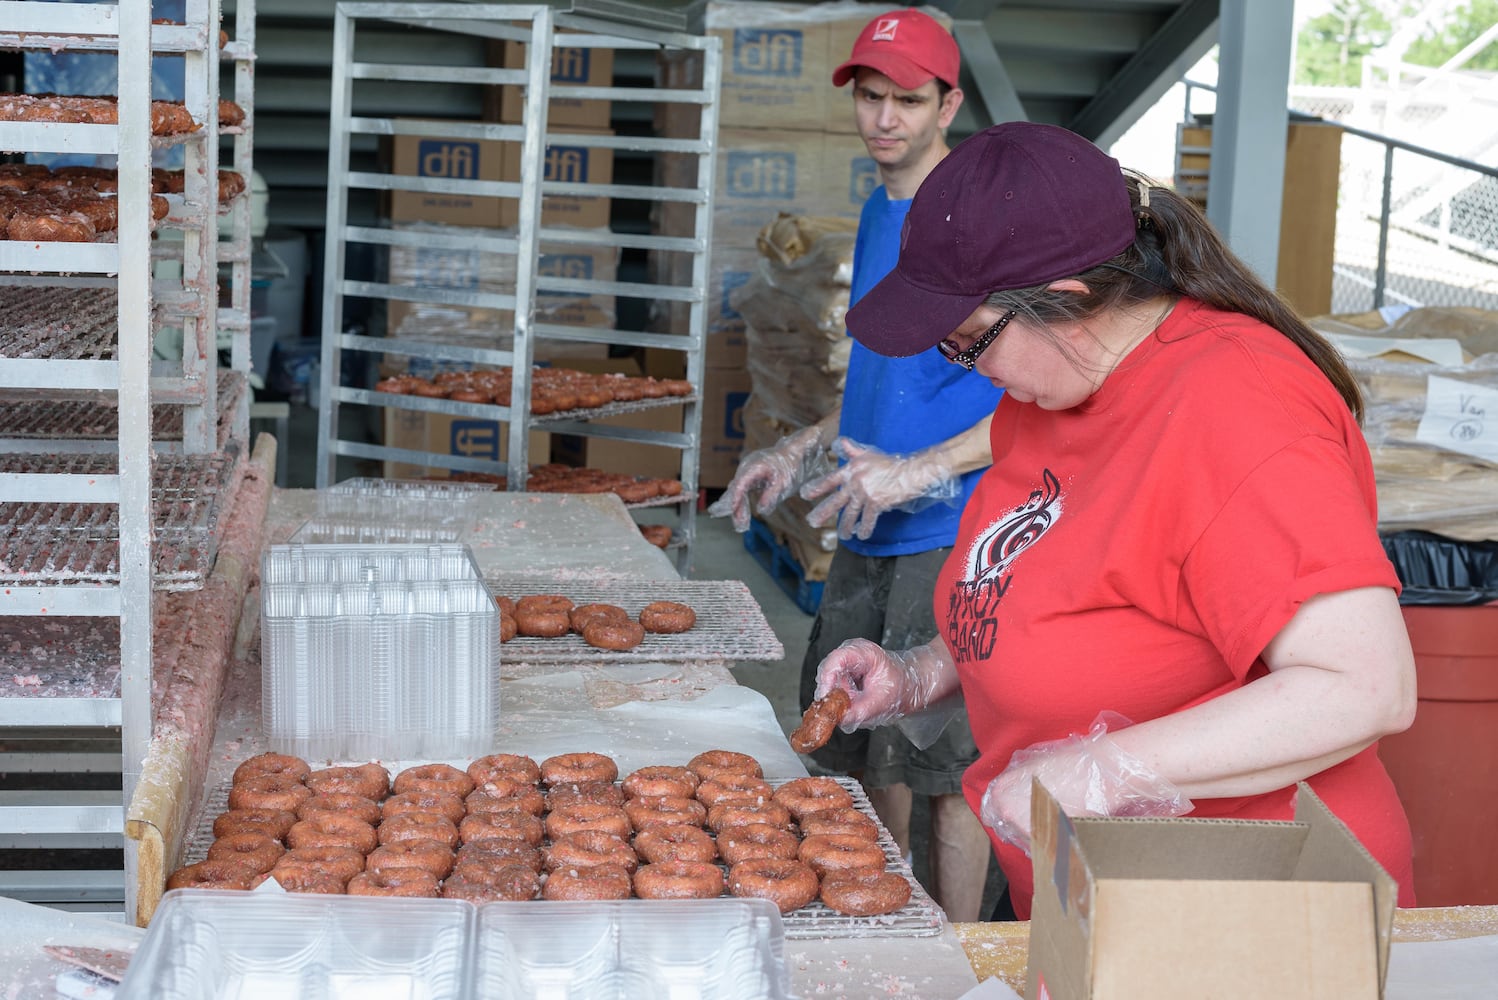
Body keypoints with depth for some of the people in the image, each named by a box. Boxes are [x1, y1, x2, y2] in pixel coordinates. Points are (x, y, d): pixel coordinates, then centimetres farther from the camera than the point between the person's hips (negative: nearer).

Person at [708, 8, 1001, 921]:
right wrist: (800, 454, 16)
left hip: (952, 537, -8)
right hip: (867, 537, 9)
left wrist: (920, 469, -22)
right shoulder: (880, 211, 14)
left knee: (944, 763, -1)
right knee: (854, 742, 15)